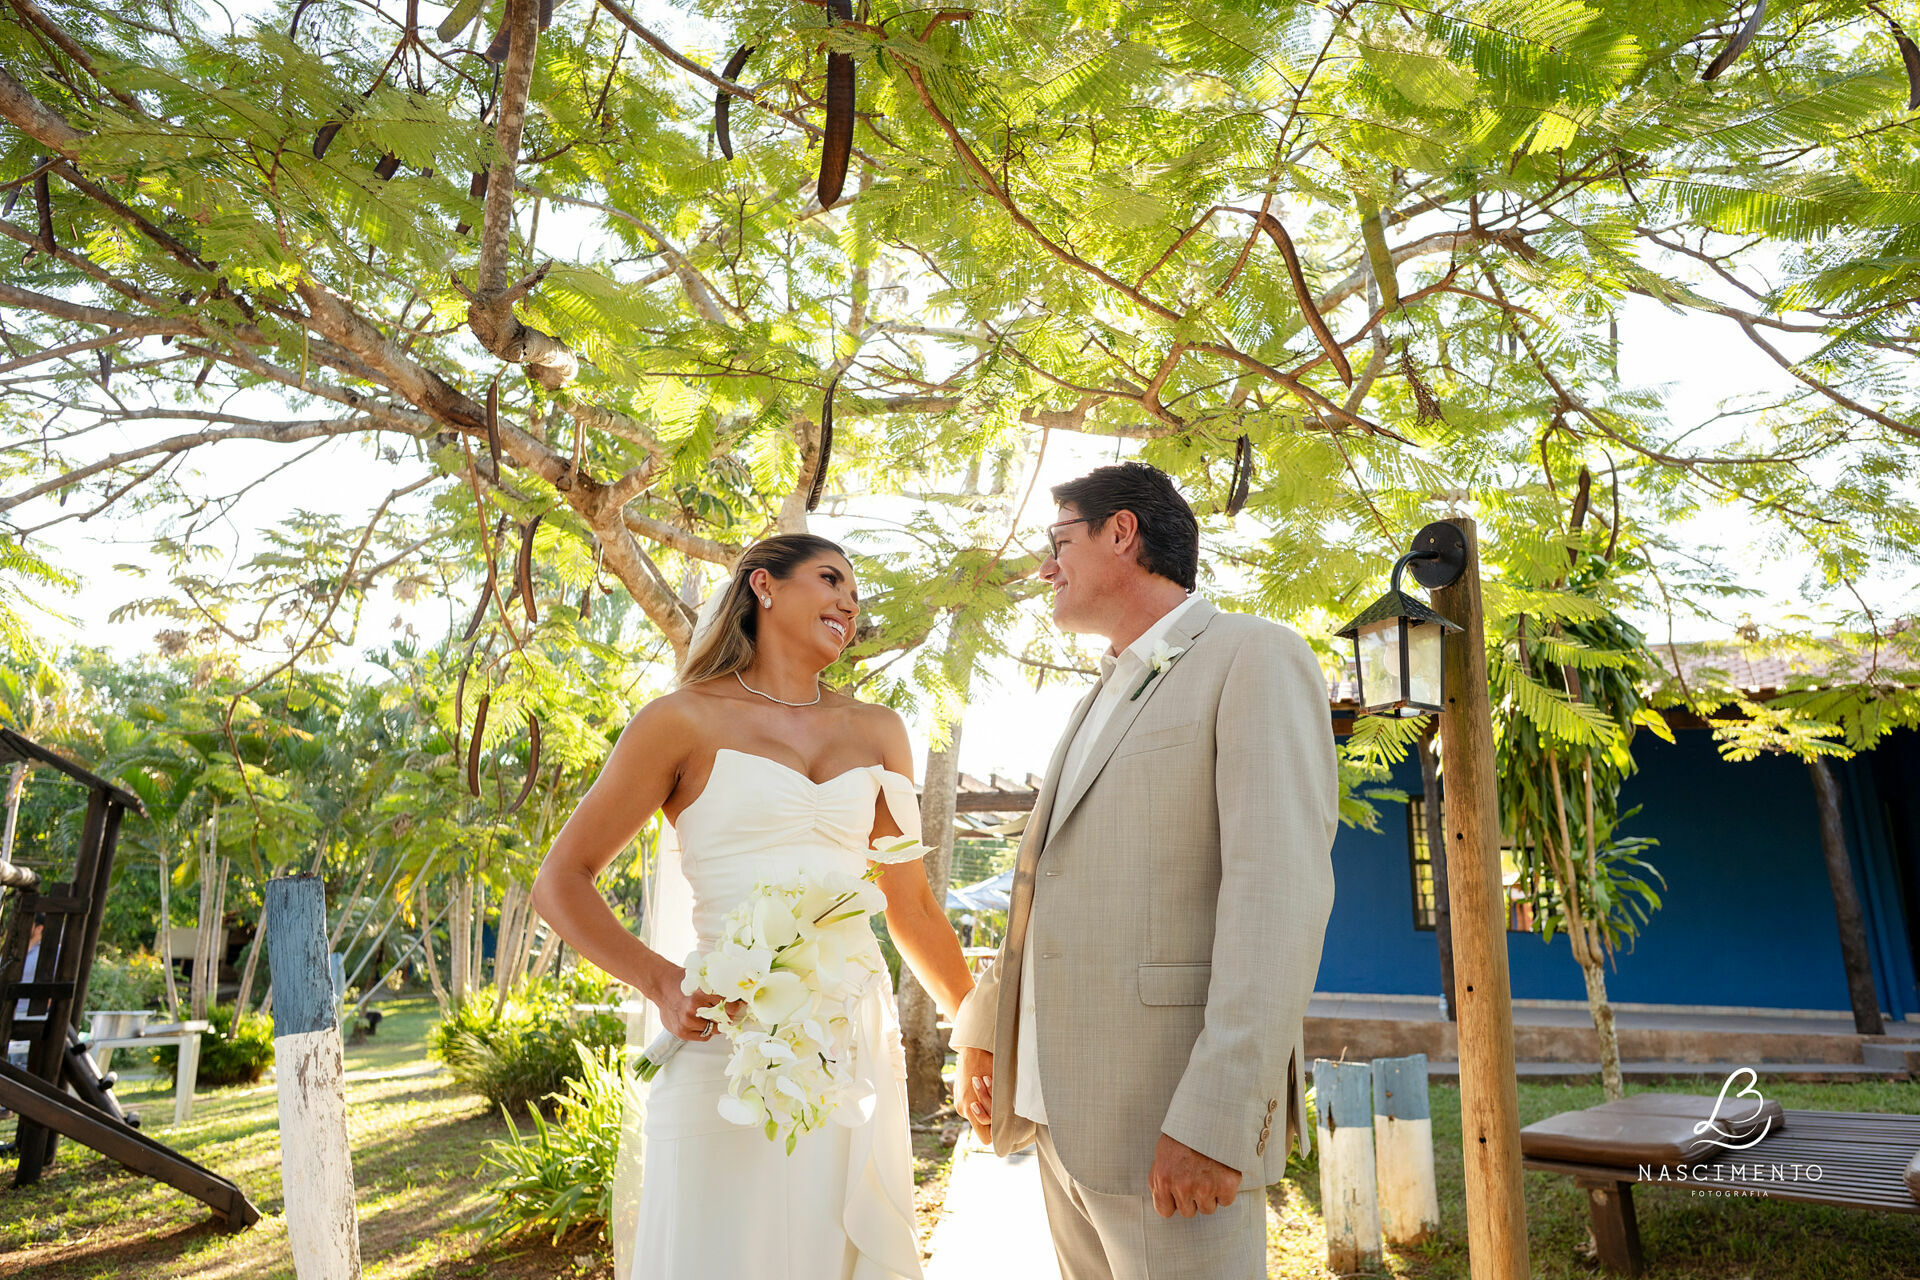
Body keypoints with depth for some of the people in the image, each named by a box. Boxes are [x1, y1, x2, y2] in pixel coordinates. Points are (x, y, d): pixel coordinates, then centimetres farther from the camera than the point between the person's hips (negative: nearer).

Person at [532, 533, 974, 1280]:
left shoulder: (877, 733, 11)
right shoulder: (685, 720, -1)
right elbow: (561, 882, 0)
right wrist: (661, 982, -14)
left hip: (857, 1045, 4)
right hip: (731, 1046, -4)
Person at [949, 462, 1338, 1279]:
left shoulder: (1255, 658, -8)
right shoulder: (1108, 699, 20)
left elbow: (1280, 890, -18)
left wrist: (1216, 1117, -24)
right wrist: (983, 1026, 19)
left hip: (1175, 1120, -8)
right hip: (1066, 1109, 8)